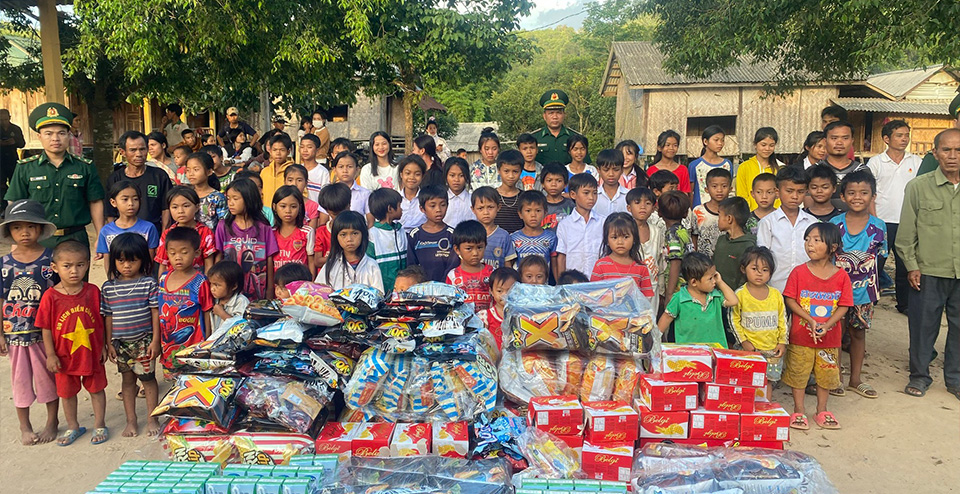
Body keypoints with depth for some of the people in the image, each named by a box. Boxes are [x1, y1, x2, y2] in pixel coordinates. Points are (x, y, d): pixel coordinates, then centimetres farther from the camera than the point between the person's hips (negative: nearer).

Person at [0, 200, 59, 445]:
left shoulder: (51, 259, -8)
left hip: (45, 332, -2)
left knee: (48, 376, 11)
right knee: (20, 378, 13)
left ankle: (52, 422, 28)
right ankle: (24, 427, 30)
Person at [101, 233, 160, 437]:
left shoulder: (148, 283, -7)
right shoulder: (108, 287, 2)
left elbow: (155, 312, -6)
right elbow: (108, 317, 6)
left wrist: (155, 340, -8)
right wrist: (109, 343, 5)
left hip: (144, 341, -3)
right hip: (120, 343, 3)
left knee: (147, 378, 5)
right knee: (127, 379, 13)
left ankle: (152, 419, 17)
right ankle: (131, 421, 24)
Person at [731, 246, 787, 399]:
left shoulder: (776, 294, 2)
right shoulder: (740, 294, -8)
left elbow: (782, 320, 9)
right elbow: (734, 320, -3)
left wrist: (783, 342, 6)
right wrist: (744, 341, -8)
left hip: (773, 348, 3)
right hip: (750, 348, -3)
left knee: (768, 381, 11)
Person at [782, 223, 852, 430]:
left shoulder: (841, 276, -4)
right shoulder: (799, 272, -7)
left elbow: (844, 306, -4)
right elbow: (790, 299, -8)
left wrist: (826, 325, -17)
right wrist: (810, 320, -17)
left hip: (829, 337, 1)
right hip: (801, 336, -1)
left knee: (826, 373, 13)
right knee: (798, 372, 7)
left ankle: (822, 410, 30)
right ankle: (798, 410, 22)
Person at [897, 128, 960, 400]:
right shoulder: (918, 187, -1)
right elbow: (906, 232, 1)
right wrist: (912, 266, -3)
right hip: (928, 272, -2)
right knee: (923, 325, 7)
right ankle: (919, 375, 23)